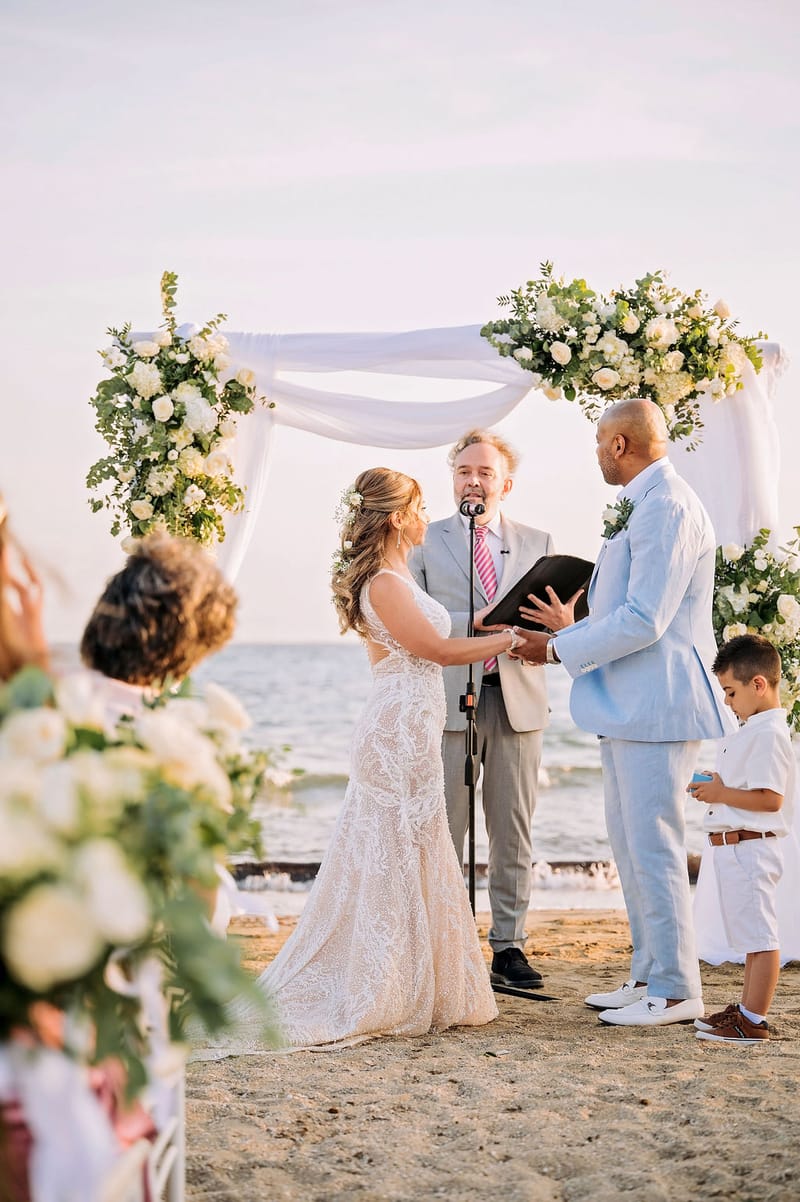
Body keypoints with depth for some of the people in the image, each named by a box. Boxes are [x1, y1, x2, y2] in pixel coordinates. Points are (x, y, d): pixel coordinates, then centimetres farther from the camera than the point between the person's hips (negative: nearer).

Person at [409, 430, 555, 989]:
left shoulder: (538, 543, 15)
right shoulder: (426, 541, 7)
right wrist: (475, 623, -15)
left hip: (518, 701, 2)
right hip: (449, 700, -2)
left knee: (514, 833, 6)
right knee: (442, 833, -1)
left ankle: (509, 944, 15)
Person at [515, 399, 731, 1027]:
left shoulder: (667, 508, -18)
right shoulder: (641, 506, 16)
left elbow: (643, 621, -23)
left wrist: (559, 649, -14)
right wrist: (570, 629, 22)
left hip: (656, 706, -11)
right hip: (629, 705, 11)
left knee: (653, 848, -5)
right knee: (631, 847, 16)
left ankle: (676, 991, 4)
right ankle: (649, 975, 26)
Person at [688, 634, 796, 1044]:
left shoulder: (768, 734, -17)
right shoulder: (752, 729, 16)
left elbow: (771, 798, -24)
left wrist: (722, 794, -17)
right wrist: (715, 785, 10)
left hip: (748, 846, -11)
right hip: (734, 848, 11)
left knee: (759, 935, -6)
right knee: (750, 934, 18)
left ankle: (753, 1021, -3)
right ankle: (747, 1008, 28)